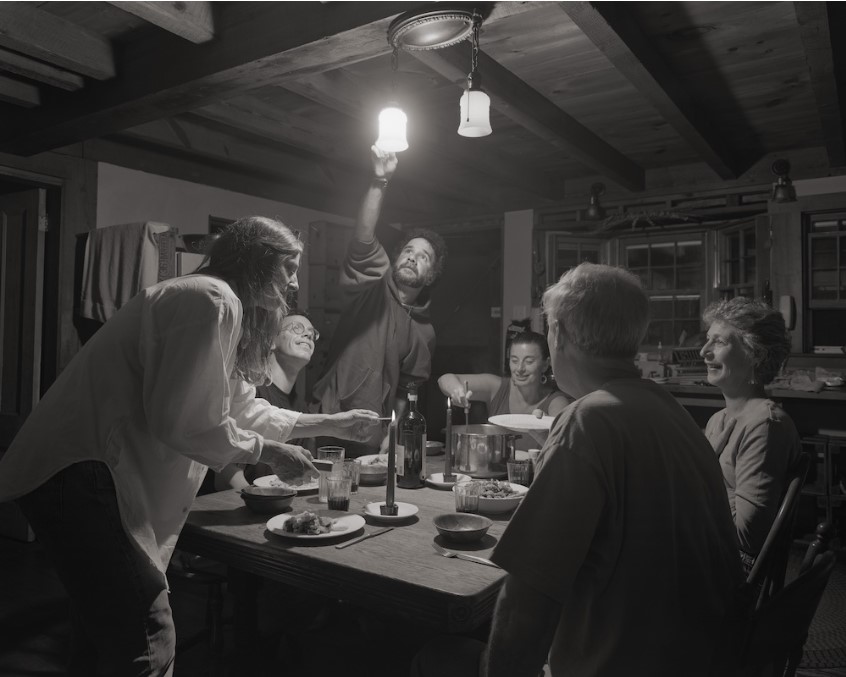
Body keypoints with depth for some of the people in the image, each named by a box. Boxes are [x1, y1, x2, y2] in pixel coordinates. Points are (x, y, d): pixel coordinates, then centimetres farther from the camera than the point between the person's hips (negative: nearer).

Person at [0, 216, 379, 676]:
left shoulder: (216, 302, 19)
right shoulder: (213, 300, -15)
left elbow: (238, 408, 25)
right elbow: (183, 420, -22)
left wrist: (329, 424, 26)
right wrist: (268, 453, -8)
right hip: (80, 473, -11)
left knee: (107, 629, 22)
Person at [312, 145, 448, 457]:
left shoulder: (424, 332, 10)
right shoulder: (373, 286, 1)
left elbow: (406, 392, 12)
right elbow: (363, 241, -18)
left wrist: (392, 434, -1)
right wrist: (380, 182, -27)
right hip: (331, 419, -3)